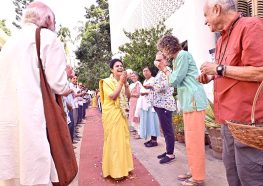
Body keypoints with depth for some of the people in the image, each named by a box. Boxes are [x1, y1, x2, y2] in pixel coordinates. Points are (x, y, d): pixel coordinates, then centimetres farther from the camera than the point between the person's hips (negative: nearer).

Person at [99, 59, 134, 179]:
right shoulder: (107, 81, -7)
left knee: (123, 138, 11)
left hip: (122, 113, 7)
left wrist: (125, 83, -8)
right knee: (113, 140, -3)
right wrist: (121, 82, -17)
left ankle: (123, 166, 24)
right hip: (111, 114, -7)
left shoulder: (122, 82, 12)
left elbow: (128, 96, 2)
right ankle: (114, 169, 7)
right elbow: (112, 96, -19)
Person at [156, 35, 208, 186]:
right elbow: (176, 81, 19)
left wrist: (164, 69, 2)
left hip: (193, 101, -10)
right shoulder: (177, 58, 20)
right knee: (191, 140, 14)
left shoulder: (183, 55, -9)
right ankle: (194, 171, 26)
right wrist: (165, 69, 14)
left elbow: (175, 80, -12)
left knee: (194, 141, -5)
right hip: (188, 102, 10)